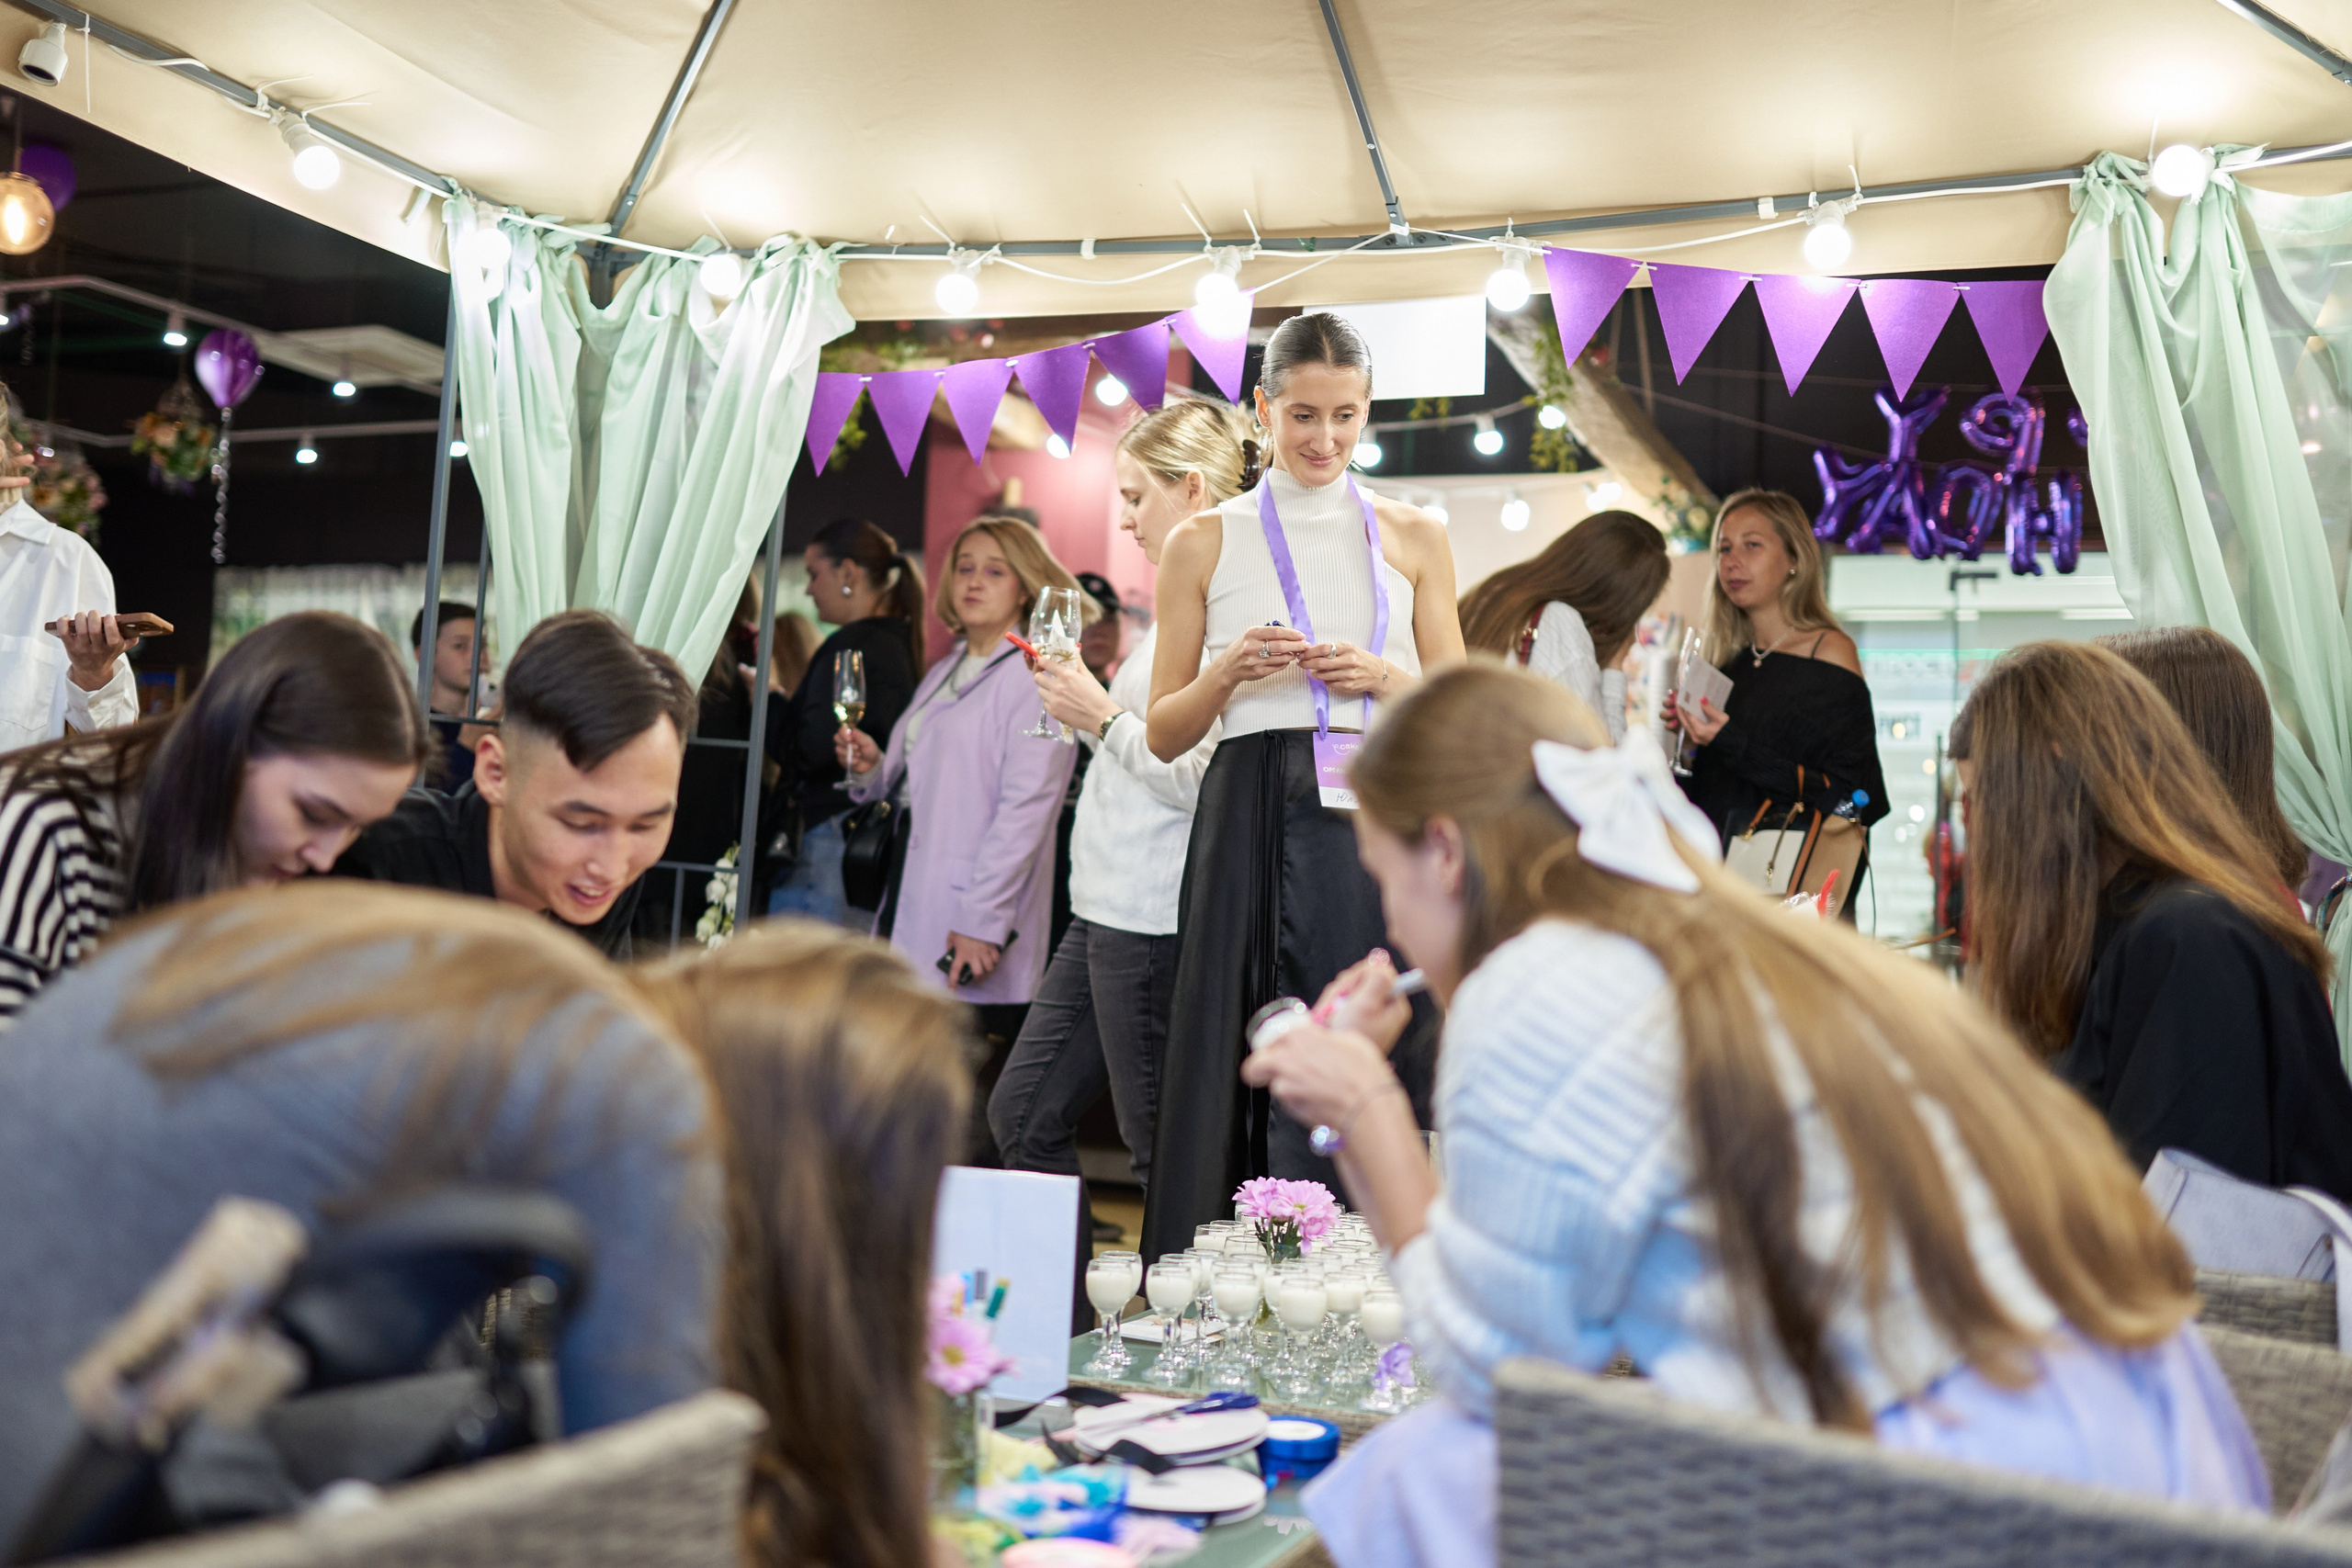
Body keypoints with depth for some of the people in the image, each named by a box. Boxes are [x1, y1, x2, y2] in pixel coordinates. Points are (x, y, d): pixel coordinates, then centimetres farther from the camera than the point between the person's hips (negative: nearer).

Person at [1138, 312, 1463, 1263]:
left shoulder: (1414, 539, 13)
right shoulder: (1204, 544, 10)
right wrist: (1229, 672, -10)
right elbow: (1163, 733, 9)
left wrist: (1387, 679, -6)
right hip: (1254, 833, -1)